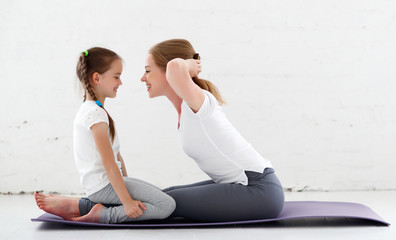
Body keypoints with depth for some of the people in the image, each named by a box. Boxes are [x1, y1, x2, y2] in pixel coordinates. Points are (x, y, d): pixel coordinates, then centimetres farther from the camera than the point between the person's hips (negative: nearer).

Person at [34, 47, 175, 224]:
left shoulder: (88, 110, 16)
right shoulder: (96, 113, -17)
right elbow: (109, 164, -21)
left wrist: (126, 182, 21)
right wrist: (127, 201, -20)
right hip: (104, 186, -11)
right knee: (167, 206, -17)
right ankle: (102, 215, -12)